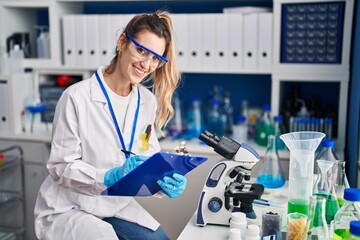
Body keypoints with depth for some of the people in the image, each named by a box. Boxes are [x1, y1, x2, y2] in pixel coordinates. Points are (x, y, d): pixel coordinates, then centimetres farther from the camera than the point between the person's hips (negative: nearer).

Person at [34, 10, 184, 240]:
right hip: (68, 210, -5)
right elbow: (60, 167, -15)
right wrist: (108, 177, -30)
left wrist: (166, 180, -20)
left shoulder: (147, 102, 0)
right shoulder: (77, 97, -17)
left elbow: (150, 158, 1)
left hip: (117, 205, 5)